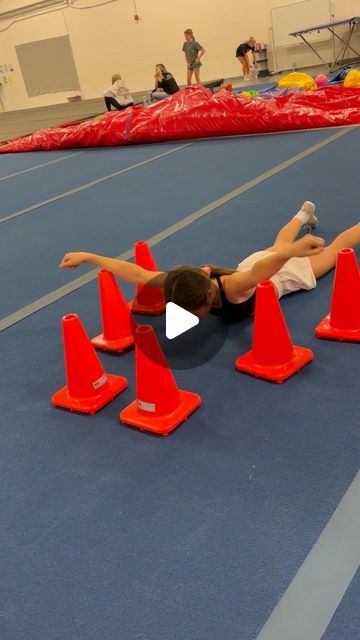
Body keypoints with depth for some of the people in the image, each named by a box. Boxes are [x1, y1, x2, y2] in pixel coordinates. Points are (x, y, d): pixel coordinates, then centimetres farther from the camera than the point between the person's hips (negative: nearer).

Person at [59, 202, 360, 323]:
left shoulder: (235, 287, -49)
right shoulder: (185, 284, -35)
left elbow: (278, 259, -67)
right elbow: (137, 273, -40)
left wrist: (296, 248, -87)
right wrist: (88, 257, -43)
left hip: (285, 270, -4)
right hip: (255, 261, 4)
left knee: (333, 250, 23)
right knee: (276, 243, 39)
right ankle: (304, 214, 67)